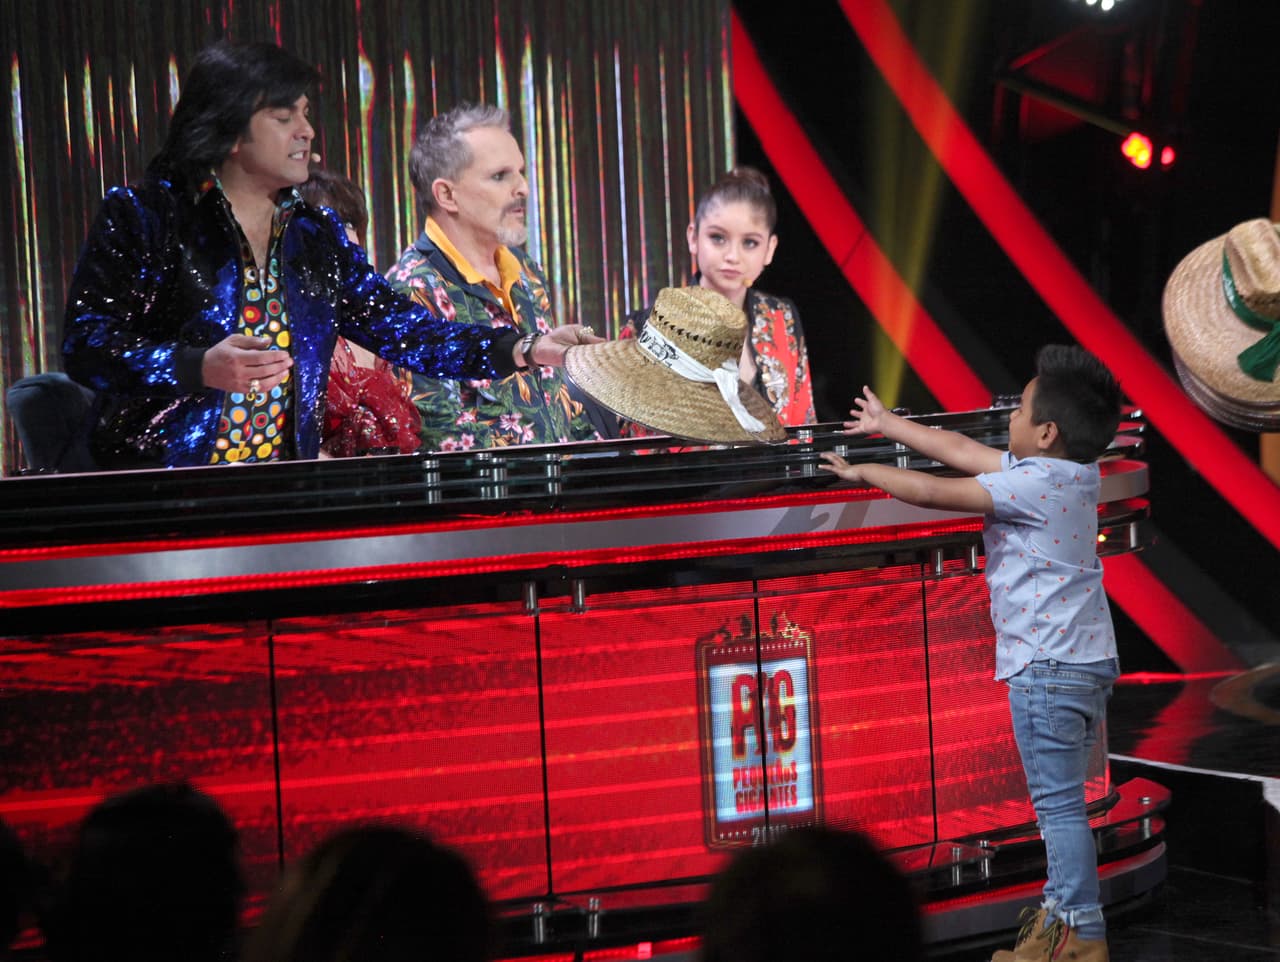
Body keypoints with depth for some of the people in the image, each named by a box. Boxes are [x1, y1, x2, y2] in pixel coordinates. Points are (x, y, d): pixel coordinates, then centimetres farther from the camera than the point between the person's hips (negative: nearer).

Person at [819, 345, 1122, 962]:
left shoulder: (1034, 483, -17)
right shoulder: (1069, 472, 10)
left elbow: (936, 492, -13)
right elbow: (961, 451, 19)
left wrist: (865, 472, 2)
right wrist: (887, 425, 26)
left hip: (1048, 666, -10)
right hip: (1086, 658, 10)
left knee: (1058, 801, -6)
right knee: (1059, 799, 17)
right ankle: (1064, 906, 24)